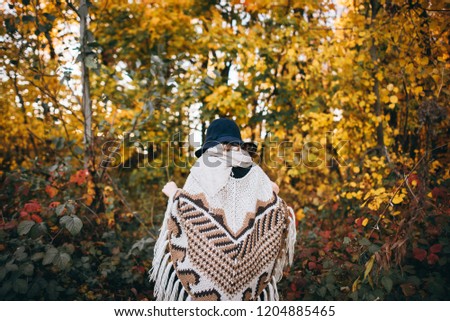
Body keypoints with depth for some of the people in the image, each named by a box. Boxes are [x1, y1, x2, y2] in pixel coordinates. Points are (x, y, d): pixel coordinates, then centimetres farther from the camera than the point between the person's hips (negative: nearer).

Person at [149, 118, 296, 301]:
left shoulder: (205, 165, -4)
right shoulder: (254, 171, 7)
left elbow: (187, 207, -11)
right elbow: (275, 212, 3)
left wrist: (173, 194, 9)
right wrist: (274, 196, 24)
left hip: (208, 255, -3)